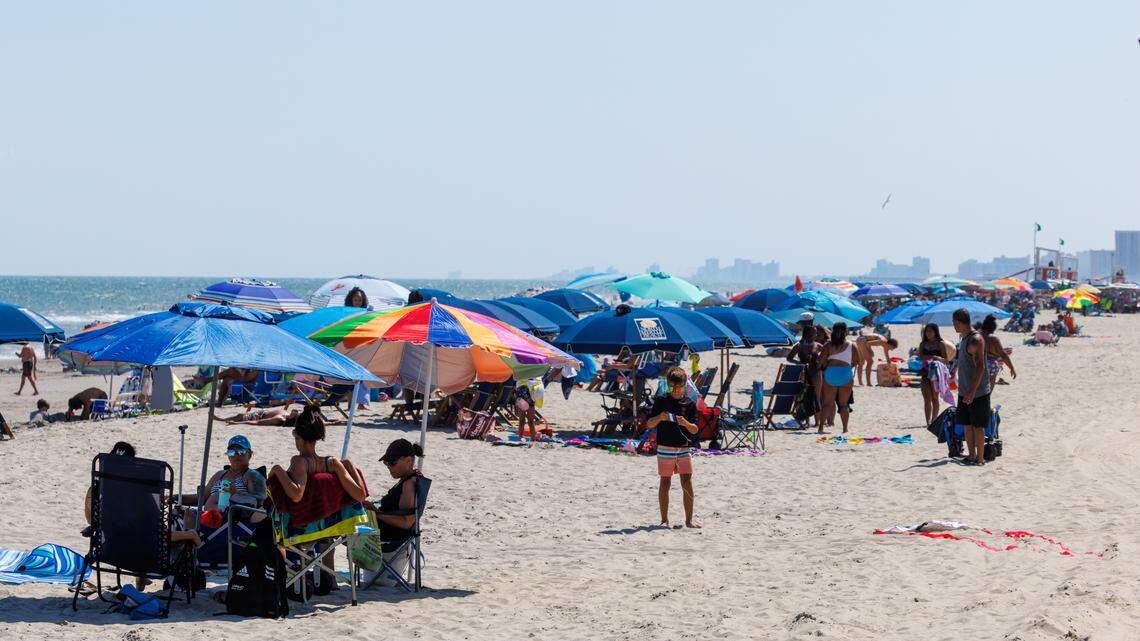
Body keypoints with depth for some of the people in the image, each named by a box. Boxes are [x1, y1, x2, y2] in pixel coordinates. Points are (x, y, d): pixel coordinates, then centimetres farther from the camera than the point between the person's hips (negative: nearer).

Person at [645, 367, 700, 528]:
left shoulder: (689, 404, 4)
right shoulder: (660, 401, 1)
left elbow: (694, 430, 1)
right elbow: (649, 424, 0)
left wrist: (685, 423, -19)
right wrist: (660, 418, -20)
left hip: (683, 448, 1)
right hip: (665, 448, -1)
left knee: (687, 482, -7)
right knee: (665, 483, 4)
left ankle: (689, 520, -3)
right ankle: (664, 519, 13)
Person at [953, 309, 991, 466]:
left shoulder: (976, 340, -17)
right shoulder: (964, 339, 12)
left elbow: (980, 367, -22)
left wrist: (972, 391, -25)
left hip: (977, 392, -9)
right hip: (965, 391, 9)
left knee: (978, 426, -2)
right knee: (967, 424, 13)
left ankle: (979, 458, 3)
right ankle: (971, 455, 20)